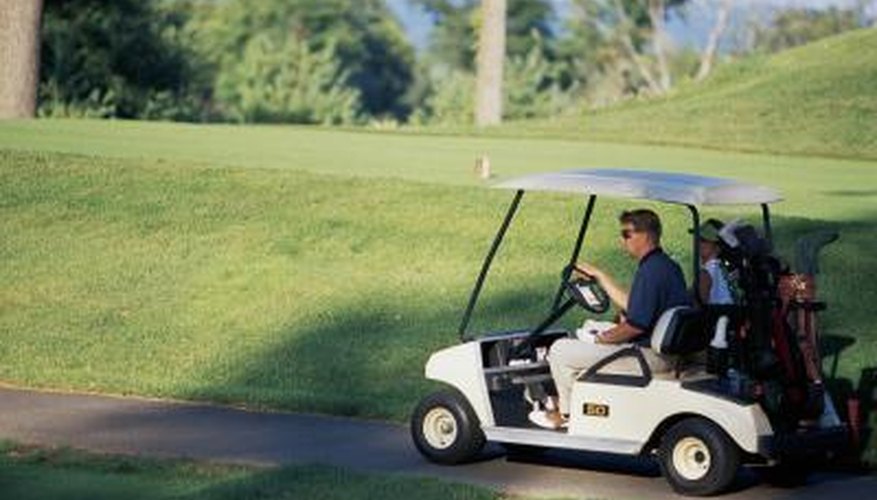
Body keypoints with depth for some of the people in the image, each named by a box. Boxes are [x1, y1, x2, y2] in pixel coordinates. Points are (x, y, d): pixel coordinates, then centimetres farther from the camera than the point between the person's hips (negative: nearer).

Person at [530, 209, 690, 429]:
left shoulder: (650, 271, -22)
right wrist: (599, 275, 25)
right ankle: (565, 404, 34)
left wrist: (602, 338, -9)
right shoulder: (667, 265, 12)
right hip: (664, 351, 11)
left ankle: (566, 414, 17)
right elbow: (630, 304, 22)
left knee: (560, 350, -3)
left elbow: (636, 325, -24)